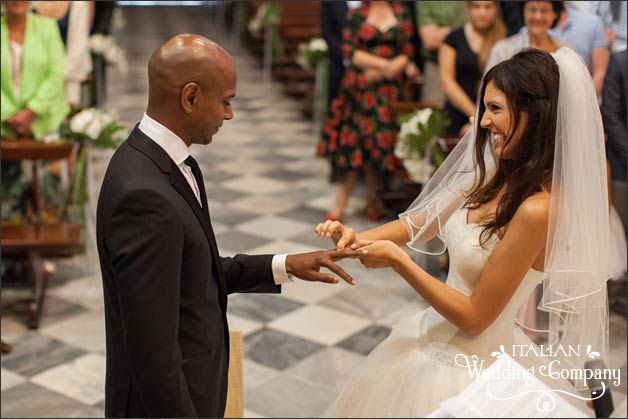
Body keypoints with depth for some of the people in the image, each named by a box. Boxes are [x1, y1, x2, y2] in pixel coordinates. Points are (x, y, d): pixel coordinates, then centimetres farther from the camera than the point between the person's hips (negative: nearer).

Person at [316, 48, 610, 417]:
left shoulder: (538, 209, -27)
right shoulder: (500, 177, -3)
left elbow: (474, 317, -22)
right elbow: (421, 222, 6)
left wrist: (396, 259, -22)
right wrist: (358, 238, -10)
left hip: (471, 368, -7)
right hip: (440, 341, 7)